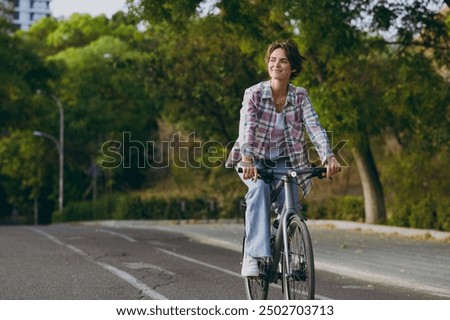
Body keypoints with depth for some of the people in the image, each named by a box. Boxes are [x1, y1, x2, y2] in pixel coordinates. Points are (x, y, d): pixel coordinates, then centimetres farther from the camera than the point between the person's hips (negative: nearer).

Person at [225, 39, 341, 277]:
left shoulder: (300, 96, -7)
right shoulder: (254, 94, -14)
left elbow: (314, 127, -19)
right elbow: (247, 129, -28)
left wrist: (329, 157, -37)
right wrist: (247, 160, -46)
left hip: (285, 163, 2)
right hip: (255, 161, -2)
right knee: (260, 188, -34)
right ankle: (254, 254, -37)